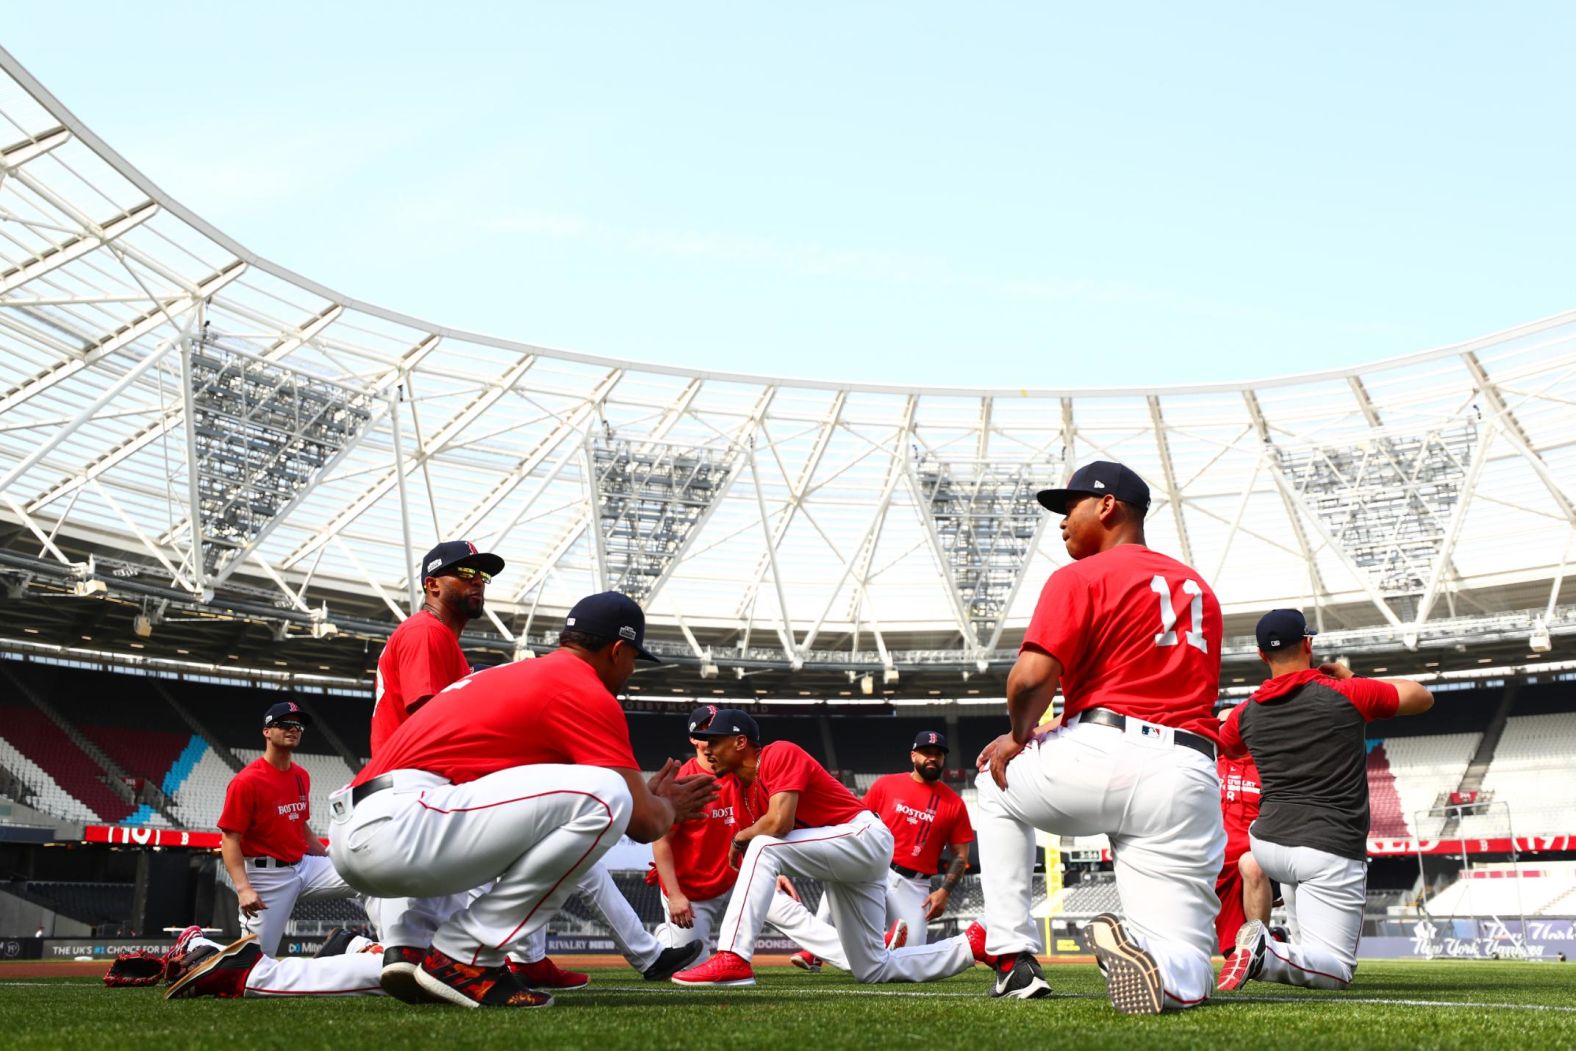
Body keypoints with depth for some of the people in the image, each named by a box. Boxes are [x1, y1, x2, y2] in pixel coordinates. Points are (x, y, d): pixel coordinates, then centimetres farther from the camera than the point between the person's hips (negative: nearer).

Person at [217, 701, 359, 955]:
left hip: (305, 866, 6)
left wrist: (334, 864, 18)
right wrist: (243, 888, -26)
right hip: (267, 876, -6)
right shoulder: (246, 781, -12)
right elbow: (229, 839, -15)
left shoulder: (302, 776, 10)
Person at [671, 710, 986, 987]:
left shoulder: (780, 754, -15)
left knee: (763, 847, -28)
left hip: (864, 836, -10)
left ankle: (733, 960, -29)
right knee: (873, 970, 10)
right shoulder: (744, 788, 11)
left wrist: (740, 837, -12)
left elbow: (779, 822, -29)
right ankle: (974, 944, 20)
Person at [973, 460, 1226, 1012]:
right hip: (1188, 782, 5)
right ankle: (1148, 954, -31)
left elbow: (1031, 677, -12)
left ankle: (1015, 959, 16)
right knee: (1186, 977, 8)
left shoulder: (1080, 577, 2)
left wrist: (1020, 734, 10)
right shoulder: (1200, 588, 25)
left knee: (996, 786, 29)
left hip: (1102, 759, -5)